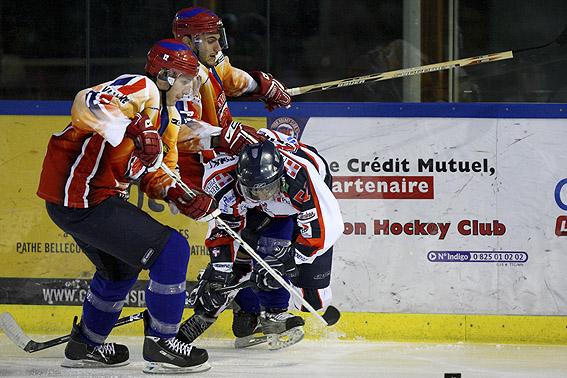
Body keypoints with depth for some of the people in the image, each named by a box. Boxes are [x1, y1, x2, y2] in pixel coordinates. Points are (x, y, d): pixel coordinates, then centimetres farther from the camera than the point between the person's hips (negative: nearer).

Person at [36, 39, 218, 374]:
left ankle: (85, 345, 45)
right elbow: (88, 104, -33)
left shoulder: (166, 116, 17)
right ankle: (161, 345, -3)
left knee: (120, 267, 31)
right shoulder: (141, 88, -15)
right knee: (172, 251, -10)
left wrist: (177, 195, 0)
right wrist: (135, 128, -42)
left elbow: (154, 170, 19)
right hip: (83, 199, -11)